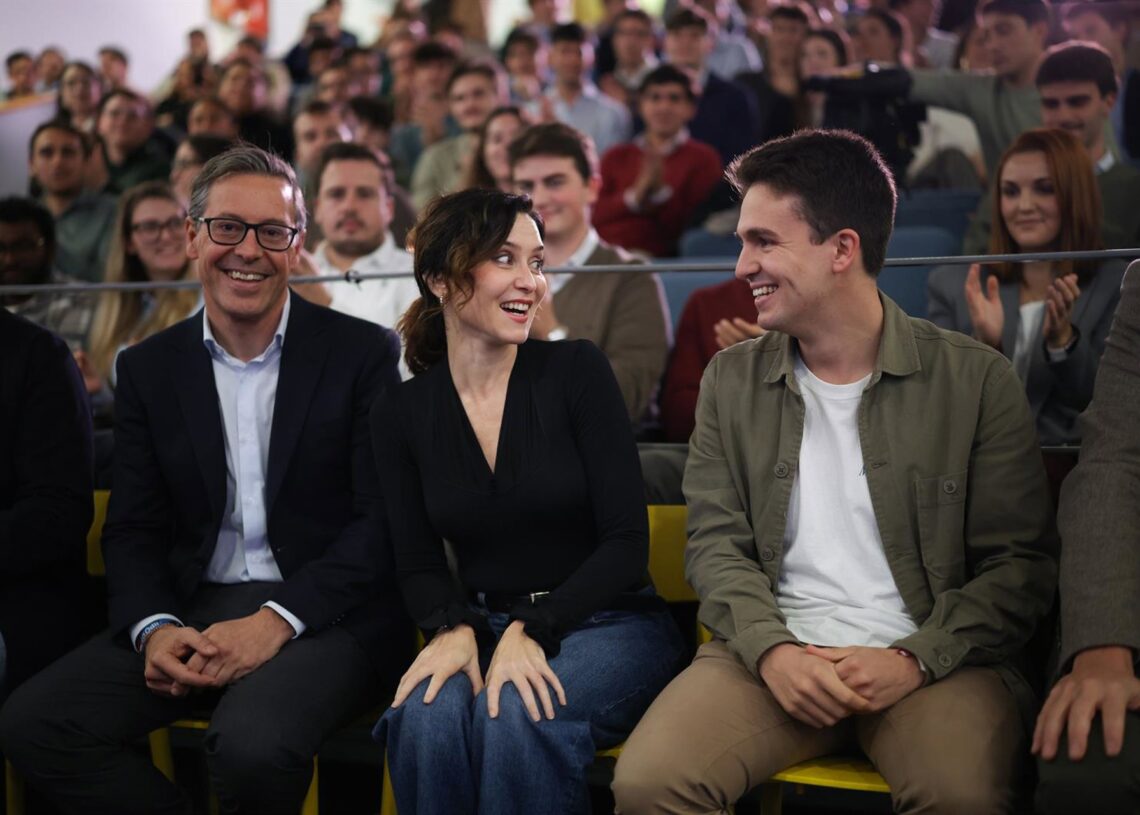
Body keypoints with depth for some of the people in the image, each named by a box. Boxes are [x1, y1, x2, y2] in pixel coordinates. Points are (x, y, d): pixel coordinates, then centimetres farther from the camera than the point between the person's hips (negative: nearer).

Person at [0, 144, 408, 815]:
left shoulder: (364, 353, 0)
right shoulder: (150, 368, 11)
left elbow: (384, 520, -6)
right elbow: (133, 529, 10)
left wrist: (277, 621, -19)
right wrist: (154, 628, -12)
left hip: (322, 611, -4)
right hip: (189, 613, 4)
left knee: (253, 742, -34)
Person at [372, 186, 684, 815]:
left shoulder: (576, 372, -7)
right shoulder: (401, 414, 3)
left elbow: (627, 541, -9)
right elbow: (418, 564, 7)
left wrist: (532, 632, -21)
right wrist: (453, 629, -16)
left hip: (607, 623, -2)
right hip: (483, 626, 2)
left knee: (516, 714, -33)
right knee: (427, 714, -30)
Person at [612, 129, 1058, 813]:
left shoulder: (978, 380, 1)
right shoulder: (731, 380, 11)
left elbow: (1019, 564, 0)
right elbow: (716, 544, 7)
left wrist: (915, 659, -14)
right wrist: (772, 649, -12)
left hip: (933, 659, -2)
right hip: (774, 651, 3)